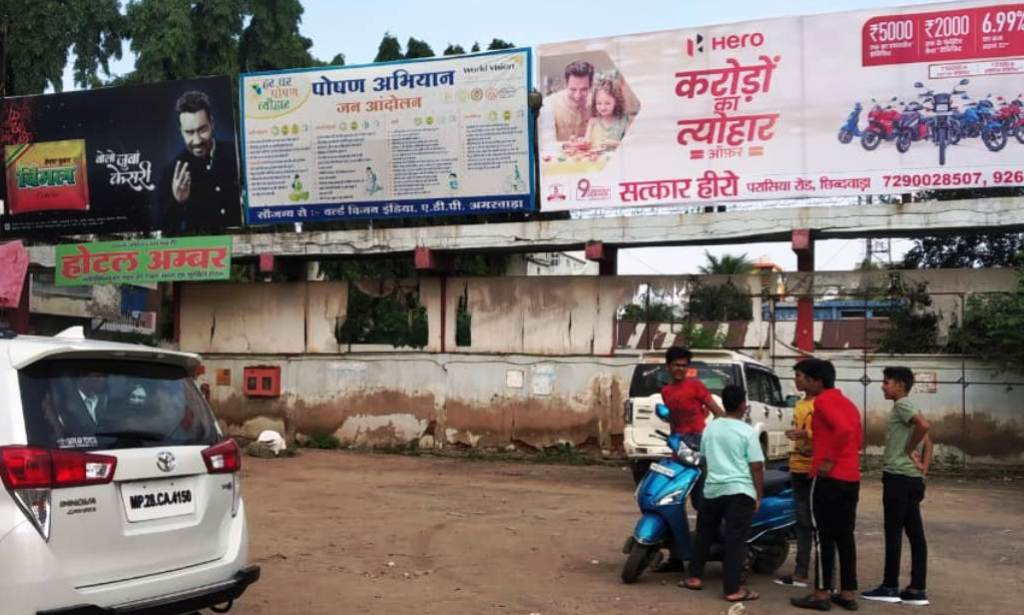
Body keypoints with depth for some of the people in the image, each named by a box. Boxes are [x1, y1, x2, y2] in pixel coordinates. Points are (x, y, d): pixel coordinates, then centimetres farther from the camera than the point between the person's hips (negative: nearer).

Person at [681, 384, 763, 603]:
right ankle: (732, 589, -6)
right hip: (739, 490, -5)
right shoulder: (747, 432, -6)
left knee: (705, 533, 19)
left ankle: (695, 577, 23)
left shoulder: (710, 428, 10)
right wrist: (759, 495, -1)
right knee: (735, 540, -5)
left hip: (713, 489, 5)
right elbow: (756, 466, -8)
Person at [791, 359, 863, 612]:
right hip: (851, 478, 8)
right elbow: (857, 438, 21)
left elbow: (843, 429, -24)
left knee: (824, 537, -3)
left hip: (829, 477, -8)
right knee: (845, 536, 12)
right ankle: (848, 593, 14)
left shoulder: (823, 400, -9)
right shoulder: (847, 402, 18)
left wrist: (830, 460, -18)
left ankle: (821, 594, 1)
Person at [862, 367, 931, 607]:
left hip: (898, 476, -9)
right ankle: (917, 590, 9)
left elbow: (923, 425, -27)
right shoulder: (907, 407, 19)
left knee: (893, 533, -3)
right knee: (915, 533, 7)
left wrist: (909, 450, -14)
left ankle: (890, 587, 2)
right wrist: (923, 469, 9)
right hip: (912, 478, 9)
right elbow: (928, 441, 18)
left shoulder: (902, 404, -9)